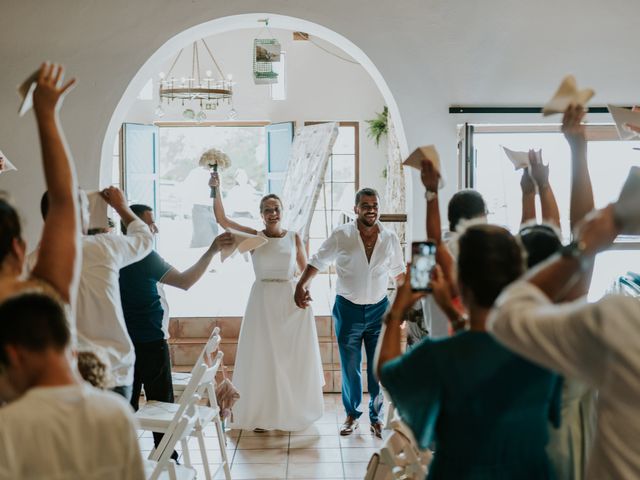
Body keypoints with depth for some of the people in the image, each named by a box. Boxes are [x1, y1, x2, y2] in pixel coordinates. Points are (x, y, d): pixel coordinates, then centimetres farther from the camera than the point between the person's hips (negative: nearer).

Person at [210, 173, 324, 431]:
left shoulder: (294, 238, 3)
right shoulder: (254, 237, 1)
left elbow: (306, 271, 8)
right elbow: (222, 219, -7)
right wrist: (216, 190, -16)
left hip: (292, 302, 1)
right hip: (263, 302, -1)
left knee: (293, 356, 7)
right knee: (263, 357, 4)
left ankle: (293, 411, 24)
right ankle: (263, 415, 16)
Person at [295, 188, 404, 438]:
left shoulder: (390, 238, -3)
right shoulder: (341, 236, -10)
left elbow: (398, 272, 10)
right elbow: (317, 262, -3)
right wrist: (301, 285, -15)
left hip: (379, 309, 1)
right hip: (348, 309, -1)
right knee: (350, 368, 10)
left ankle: (376, 417, 23)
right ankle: (352, 415, 28)